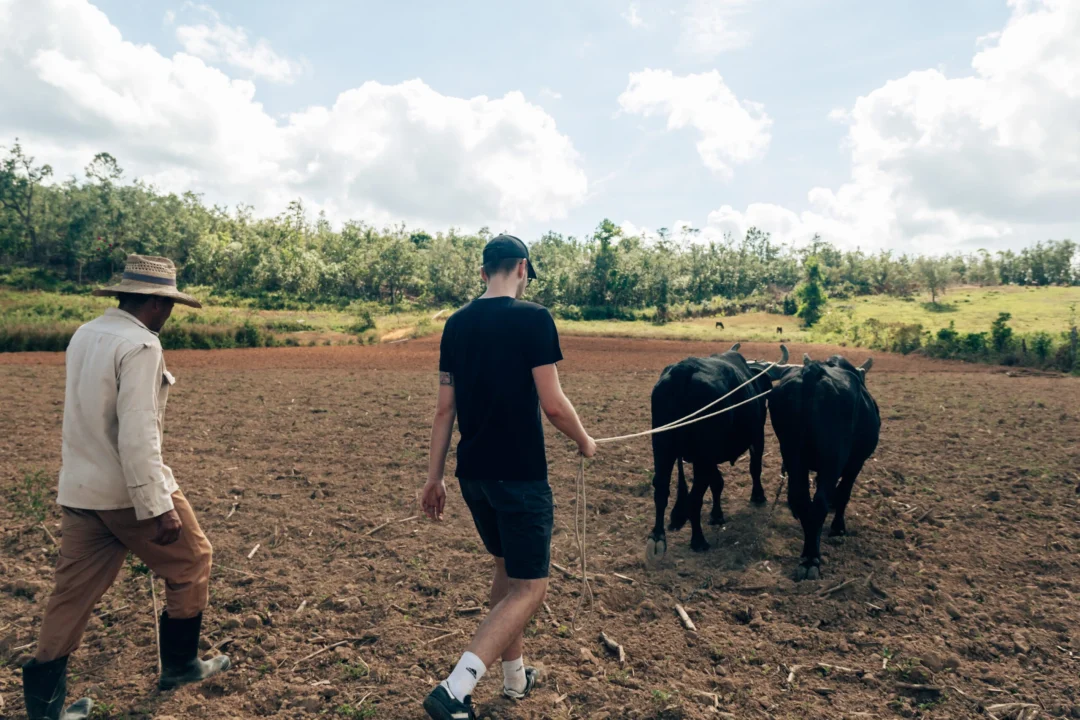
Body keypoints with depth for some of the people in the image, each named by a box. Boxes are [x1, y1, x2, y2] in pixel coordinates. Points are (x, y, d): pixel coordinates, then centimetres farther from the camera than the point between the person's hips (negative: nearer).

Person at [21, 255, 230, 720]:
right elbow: (137, 433, -26)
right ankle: (179, 665, 26)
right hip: (129, 491, -8)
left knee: (74, 592, 14)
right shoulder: (140, 345, -20)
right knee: (191, 561, 13)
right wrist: (158, 507, -24)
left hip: (79, 489, 8)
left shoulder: (85, 335, 7)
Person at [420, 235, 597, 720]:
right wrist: (585, 442, 5)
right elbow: (552, 405, -14)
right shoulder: (533, 319, -12)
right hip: (520, 475, -7)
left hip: (473, 474, 7)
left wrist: (434, 476, 11)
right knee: (529, 587, 4)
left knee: (508, 569, 23)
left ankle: (515, 676, 35)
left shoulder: (456, 324, 5)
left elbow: (445, 408, 6)